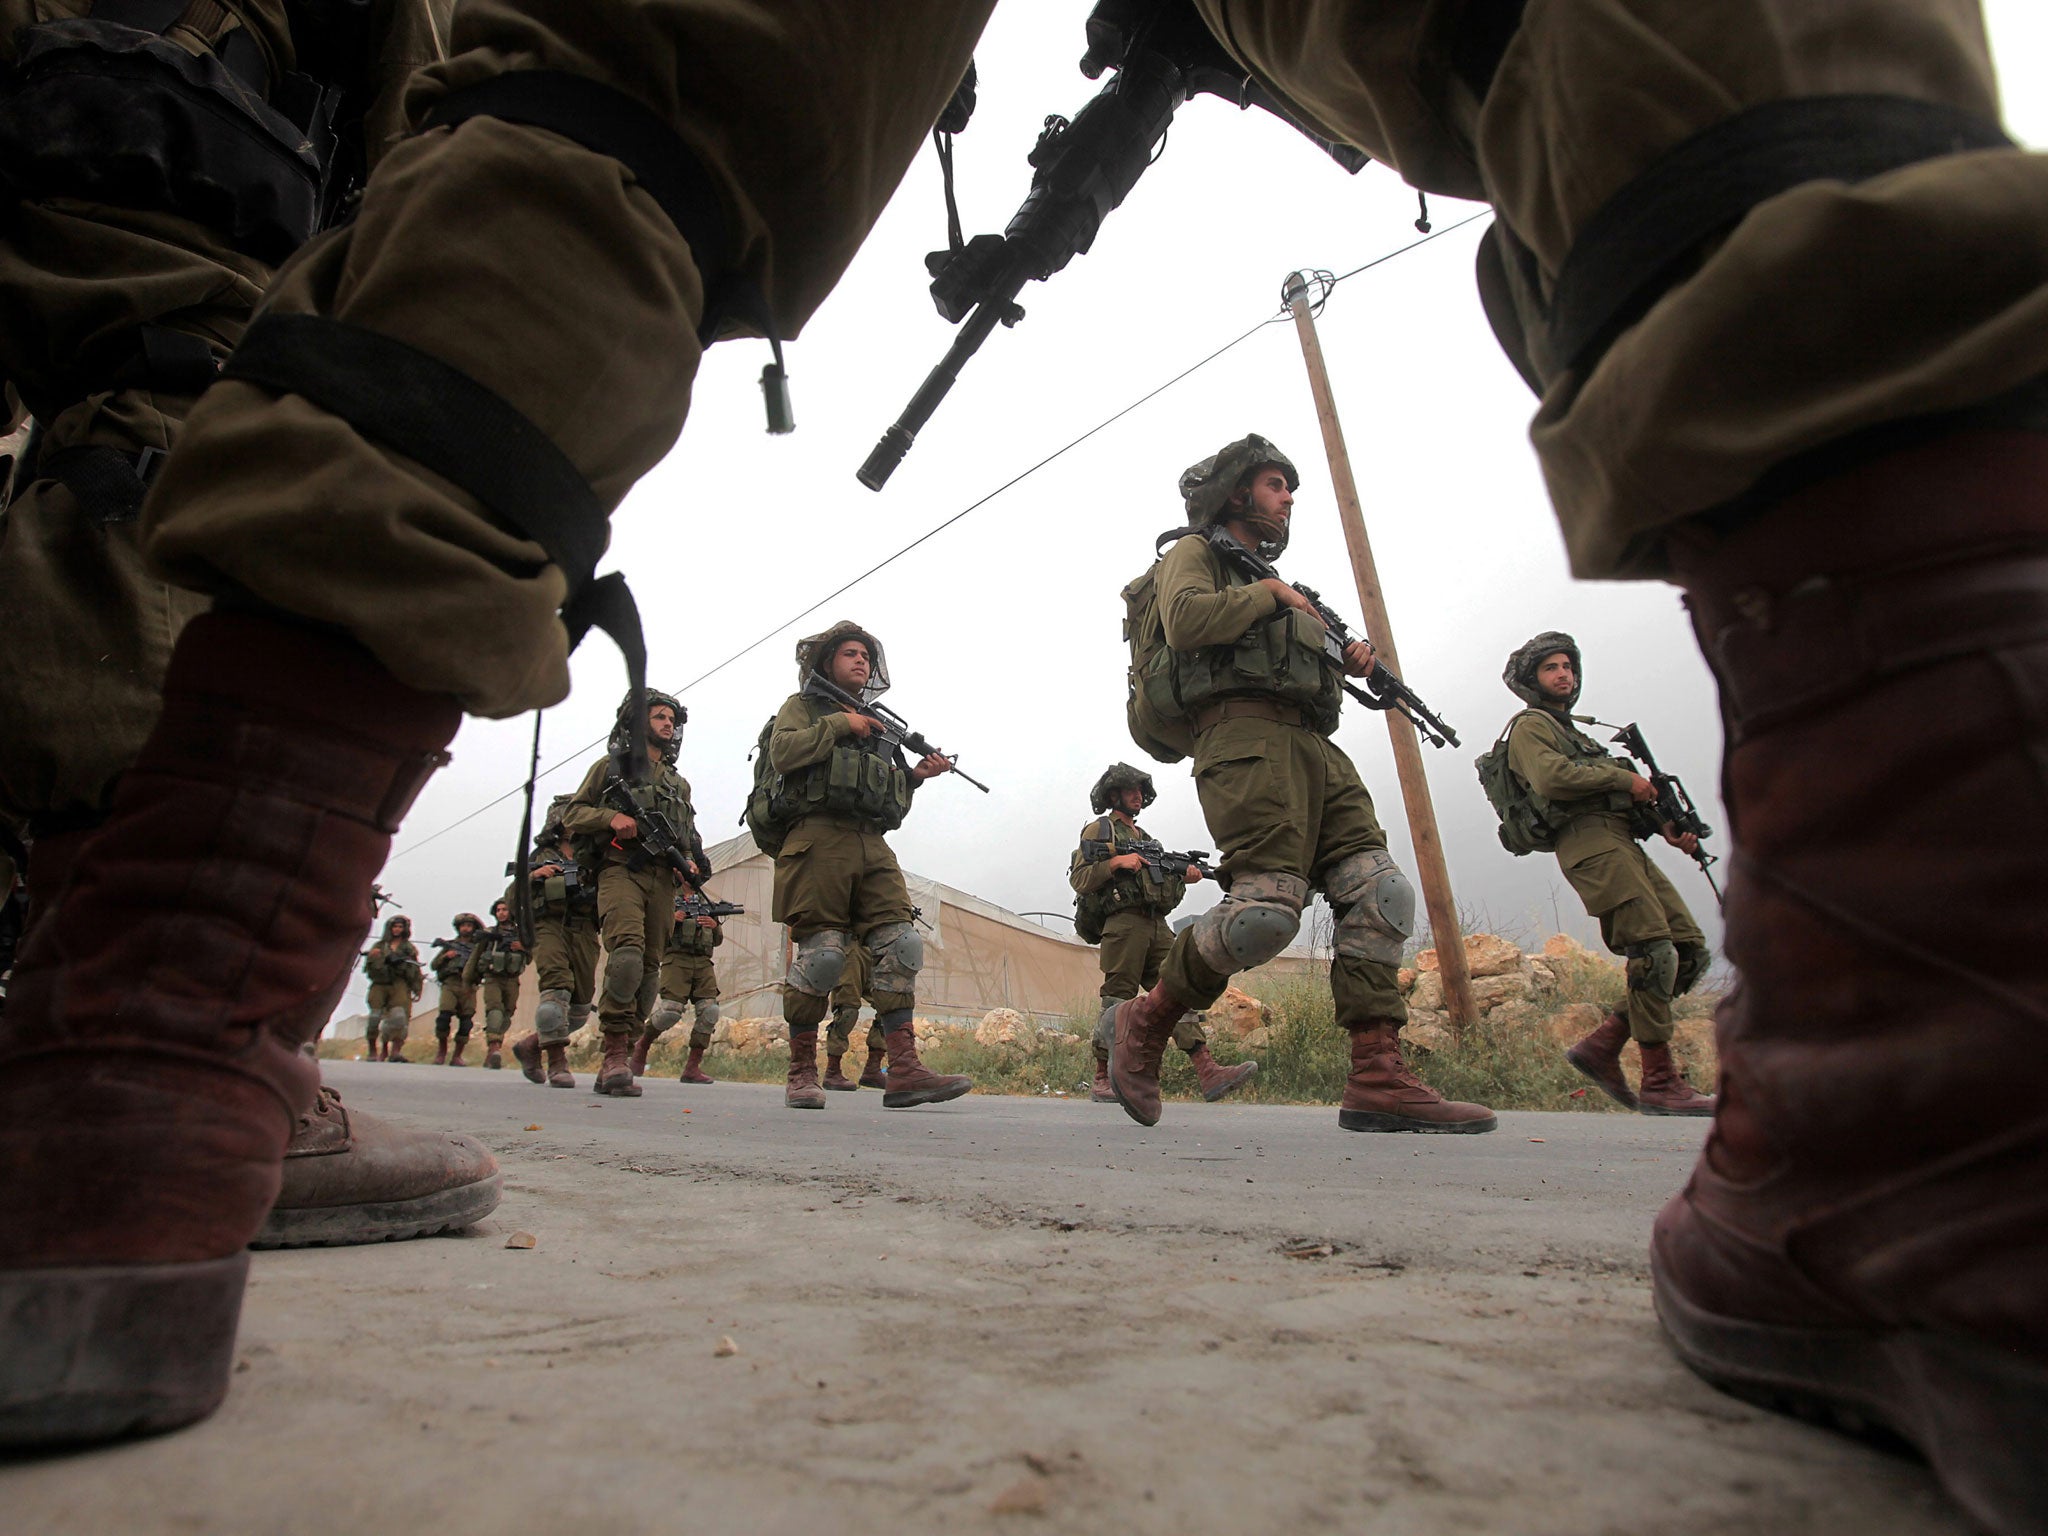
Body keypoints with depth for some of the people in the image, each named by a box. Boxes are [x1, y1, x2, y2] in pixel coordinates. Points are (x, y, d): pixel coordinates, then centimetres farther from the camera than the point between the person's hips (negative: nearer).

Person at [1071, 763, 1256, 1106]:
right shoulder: (1098, 831, 9)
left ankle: (1208, 1073, -13)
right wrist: (1117, 862, -13)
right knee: (1117, 1000, -6)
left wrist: (1183, 876, 6)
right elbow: (1078, 879, -3)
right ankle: (1102, 1081, 3)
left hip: (1157, 926, 6)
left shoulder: (1146, 839, 29)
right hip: (1123, 924, -6)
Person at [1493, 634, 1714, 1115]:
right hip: (1590, 842, -9)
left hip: (1623, 842, 9)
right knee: (1656, 952, -16)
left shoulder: (1573, 732, 35)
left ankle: (1602, 1046, 1)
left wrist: (1663, 825, 10)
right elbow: (1552, 777, -14)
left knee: (1692, 951, 0)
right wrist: (1624, 777, -6)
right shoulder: (1530, 725, 7)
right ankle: (1659, 1083, -10)